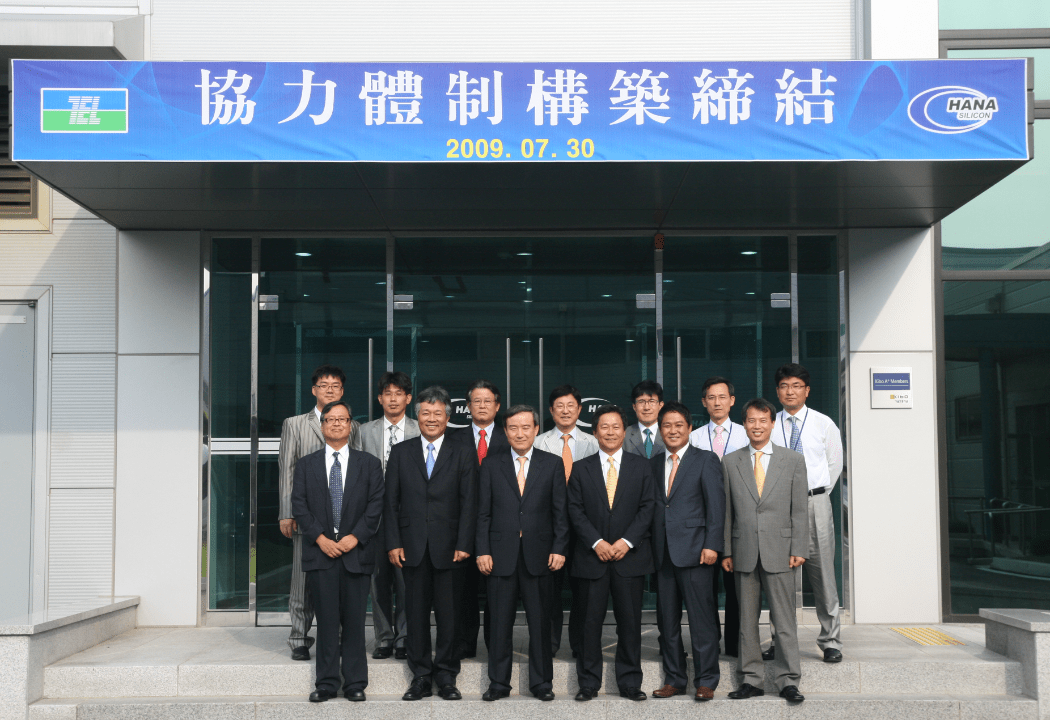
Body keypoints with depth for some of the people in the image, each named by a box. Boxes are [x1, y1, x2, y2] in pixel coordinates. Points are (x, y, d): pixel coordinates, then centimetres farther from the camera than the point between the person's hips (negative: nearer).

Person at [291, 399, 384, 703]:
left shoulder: (369, 464, 9)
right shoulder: (306, 465, 11)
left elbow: (376, 505, 3)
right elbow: (299, 505, 4)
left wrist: (355, 537, -9)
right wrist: (320, 538, -8)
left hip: (356, 553, 0)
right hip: (320, 553, 0)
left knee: (354, 621, 2)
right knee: (326, 621, 2)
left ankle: (355, 683, 9)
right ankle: (326, 683, 10)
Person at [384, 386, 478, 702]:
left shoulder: (463, 455, 6)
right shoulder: (400, 453, 9)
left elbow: (469, 504, 1)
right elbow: (391, 501, 6)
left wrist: (464, 545, -7)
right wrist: (393, 543, -2)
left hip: (448, 548, -1)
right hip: (412, 547, 1)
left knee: (448, 614, 3)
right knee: (416, 614, 5)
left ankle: (446, 678, 14)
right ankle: (421, 678, 14)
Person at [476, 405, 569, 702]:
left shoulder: (552, 464, 6)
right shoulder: (491, 465, 6)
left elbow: (560, 511, 4)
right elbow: (483, 513, 5)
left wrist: (559, 549, -4)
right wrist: (482, 551, -2)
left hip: (538, 555, 0)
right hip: (501, 555, 0)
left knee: (540, 622, 6)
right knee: (500, 623, 5)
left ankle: (541, 682, 17)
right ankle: (499, 682, 16)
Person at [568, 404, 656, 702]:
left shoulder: (641, 466, 8)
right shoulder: (580, 469, 8)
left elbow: (647, 508, 2)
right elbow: (576, 511, 2)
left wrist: (627, 541, -10)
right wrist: (597, 542, -10)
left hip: (630, 555, 0)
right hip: (593, 556, 0)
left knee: (630, 621, 3)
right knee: (591, 621, 2)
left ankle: (630, 682, 13)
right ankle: (589, 683, 11)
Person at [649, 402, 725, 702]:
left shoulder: (706, 460, 1)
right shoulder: (653, 464, 15)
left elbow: (716, 505, -5)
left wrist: (712, 545, -14)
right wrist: (649, 548, 5)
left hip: (694, 551, -5)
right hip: (662, 553, 5)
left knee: (702, 618, -3)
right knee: (667, 621, 9)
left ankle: (706, 681, 6)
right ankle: (674, 679, 19)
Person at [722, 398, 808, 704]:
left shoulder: (793, 460, 6)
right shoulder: (730, 462, 8)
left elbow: (799, 510, 4)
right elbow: (726, 510, 8)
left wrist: (798, 549, -3)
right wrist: (726, 550, 3)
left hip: (779, 551, -1)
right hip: (744, 552, 2)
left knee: (784, 619, 0)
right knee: (746, 619, 7)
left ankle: (788, 680, 7)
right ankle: (752, 679, 15)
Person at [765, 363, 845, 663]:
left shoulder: (824, 424, 4)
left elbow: (835, 463, 12)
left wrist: (816, 495, 11)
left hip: (815, 502, -1)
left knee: (822, 573, 0)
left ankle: (830, 642, 10)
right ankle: (779, 641, 15)